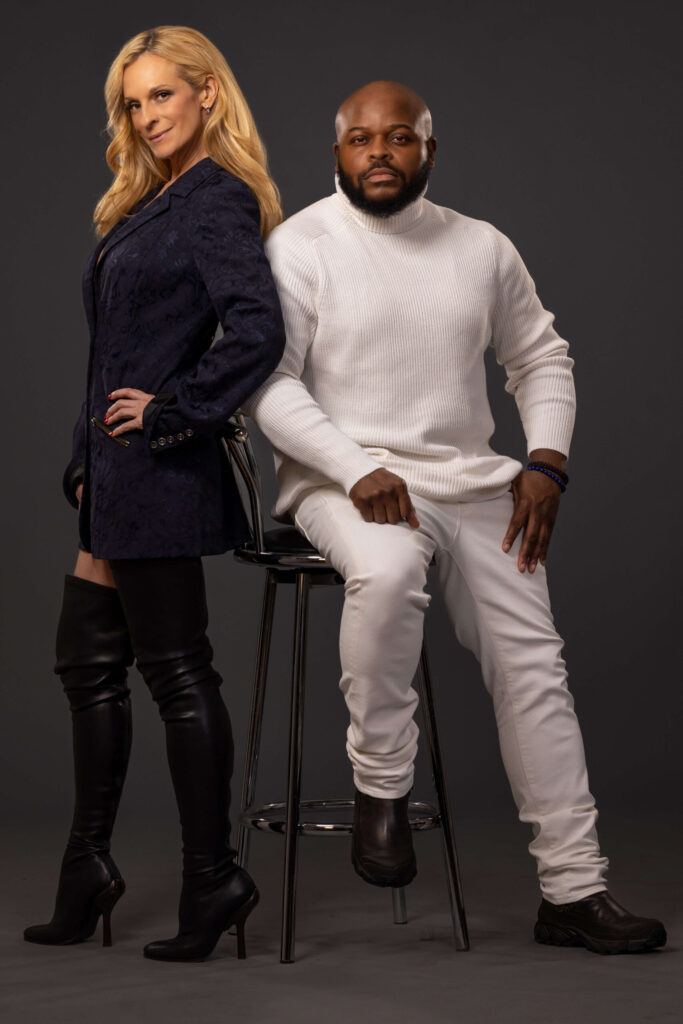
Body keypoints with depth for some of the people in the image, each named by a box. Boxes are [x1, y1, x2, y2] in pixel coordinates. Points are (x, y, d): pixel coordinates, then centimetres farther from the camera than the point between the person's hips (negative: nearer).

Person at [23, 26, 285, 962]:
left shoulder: (219, 200, -11)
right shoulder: (153, 201, 18)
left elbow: (257, 330, -25)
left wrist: (173, 412, -17)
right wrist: (91, 459, 16)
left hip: (161, 476, -10)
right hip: (119, 477, 10)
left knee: (177, 673, -3)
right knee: (88, 661, 13)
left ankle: (213, 878, 9)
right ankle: (88, 870, 23)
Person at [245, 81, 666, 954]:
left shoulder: (482, 248, 11)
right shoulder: (300, 245, -3)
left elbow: (541, 356, 20)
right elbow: (268, 382, -9)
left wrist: (546, 463, 4)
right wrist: (358, 470, -21)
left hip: (474, 480, 5)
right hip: (344, 478, -4)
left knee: (533, 663, -4)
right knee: (388, 571, -38)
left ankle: (573, 890, 3)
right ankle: (380, 789, -19)